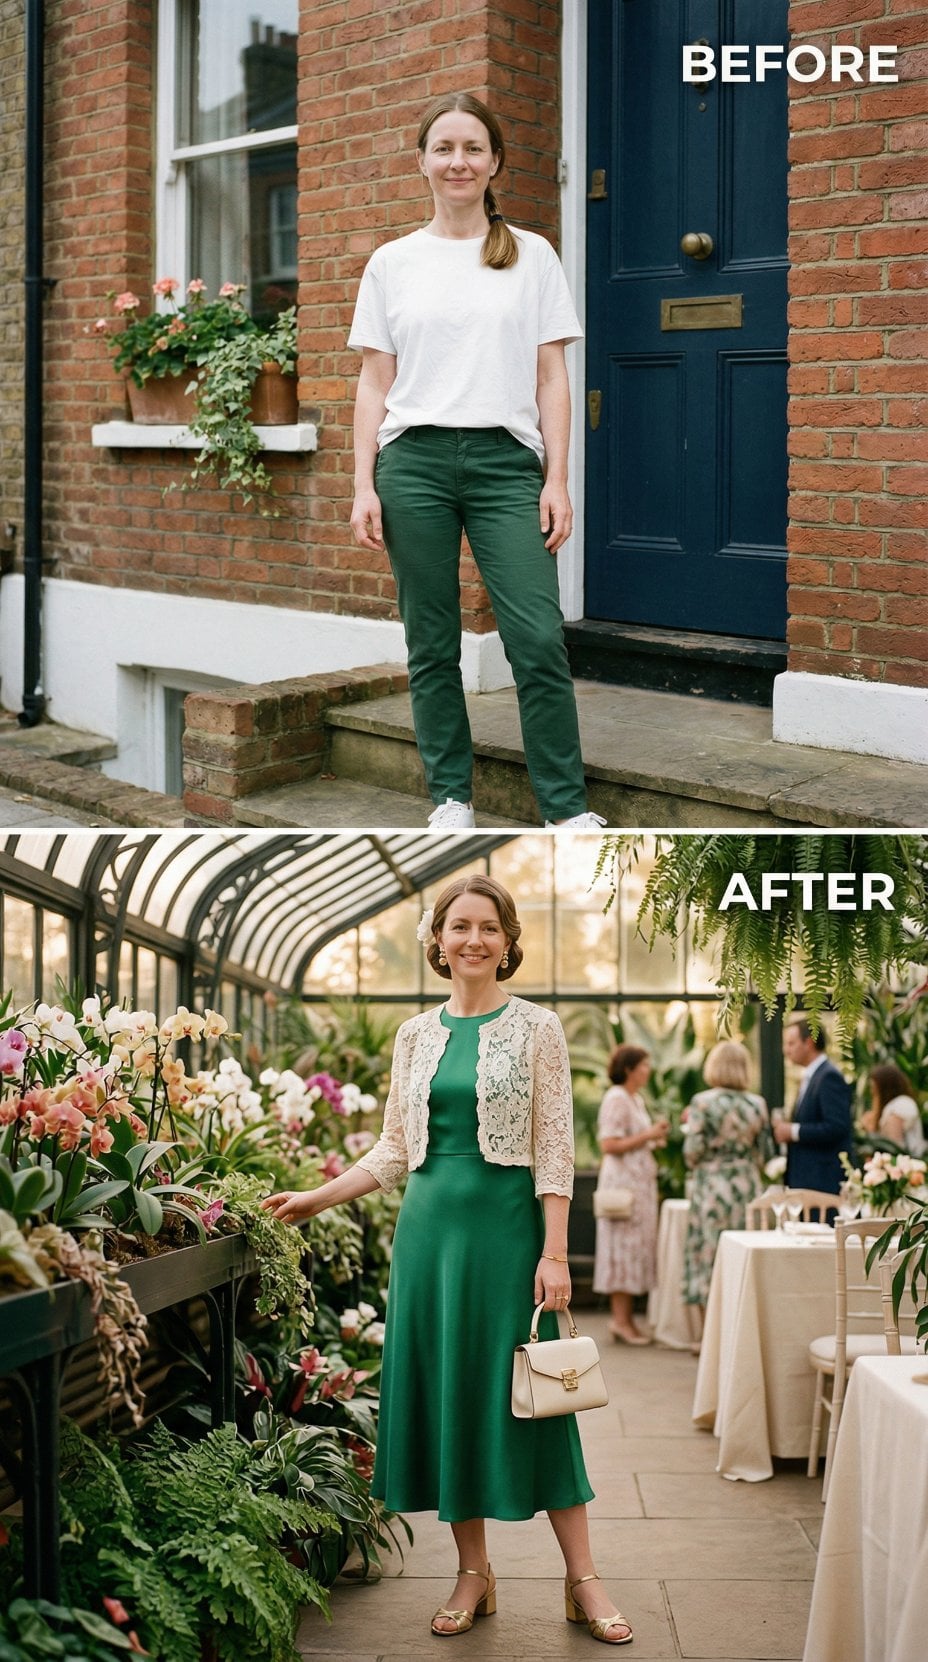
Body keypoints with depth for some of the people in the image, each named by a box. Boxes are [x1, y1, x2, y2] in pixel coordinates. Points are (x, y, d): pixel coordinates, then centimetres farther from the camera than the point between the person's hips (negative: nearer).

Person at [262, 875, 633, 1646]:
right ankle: (474, 1573, 17)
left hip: (506, 1222, -4)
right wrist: (318, 1197, 7)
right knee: (444, 1389, 5)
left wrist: (554, 1251, -12)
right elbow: (394, 1149, 14)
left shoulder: (537, 1028, -2)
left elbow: (555, 1148, -6)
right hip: (431, 1224, 4)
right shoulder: (416, 1035, 9)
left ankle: (583, 1579, 6)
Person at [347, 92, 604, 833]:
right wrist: (365, 486, 1)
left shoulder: (533, 256, 9)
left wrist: (557, 480, -2)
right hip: (415, 461, 1)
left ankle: (567, 805, -1)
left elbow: (551, 378, 6)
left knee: (539, 639, -9)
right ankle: (450, 796, 15)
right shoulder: (391, 264, 10)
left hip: (506, 462, -1)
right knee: (432, 645, 4)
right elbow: (375, 383, 9)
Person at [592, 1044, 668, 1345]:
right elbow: (610, 1145, -20)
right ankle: (621, 1320, -4)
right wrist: (647, 1135, -16)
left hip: (640, 1181, 10)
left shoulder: (637, 1099, 17)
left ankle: (624, 1319, 13)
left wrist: (655, 1137, 9)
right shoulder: (616, 1099, -13)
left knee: (635, 1248, 9)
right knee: (625, 1246, -7)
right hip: (623, 1181, -10)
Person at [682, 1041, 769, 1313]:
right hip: (748, 1188, 3)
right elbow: (760, 1152, 9)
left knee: (710, 1261, 2)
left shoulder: (702, 1103, -9)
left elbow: (693, 1153, -11)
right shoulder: (758, 1105, 3)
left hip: (711, 1188, -3)